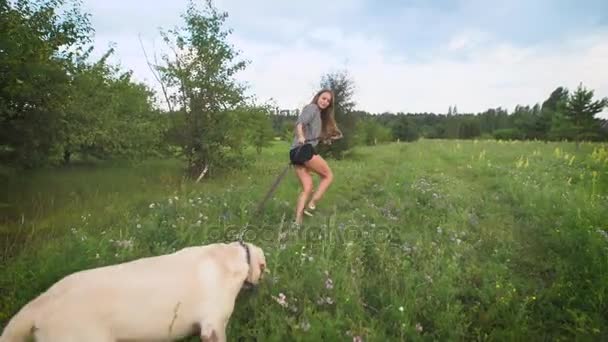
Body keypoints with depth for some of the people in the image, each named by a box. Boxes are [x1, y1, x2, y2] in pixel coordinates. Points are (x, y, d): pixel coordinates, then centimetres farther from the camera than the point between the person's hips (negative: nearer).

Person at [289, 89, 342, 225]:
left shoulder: (320, 115, 30)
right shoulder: (312, 107, 2)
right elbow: (299, 123, -15)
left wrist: (329, 137, 30)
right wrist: (301, 137, -32)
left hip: (296, 152, 9)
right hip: (304, 149, -9)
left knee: (307, 188, 5)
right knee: (328, 175, 3)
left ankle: (297, 222, -1)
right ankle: (311, 206, -4)